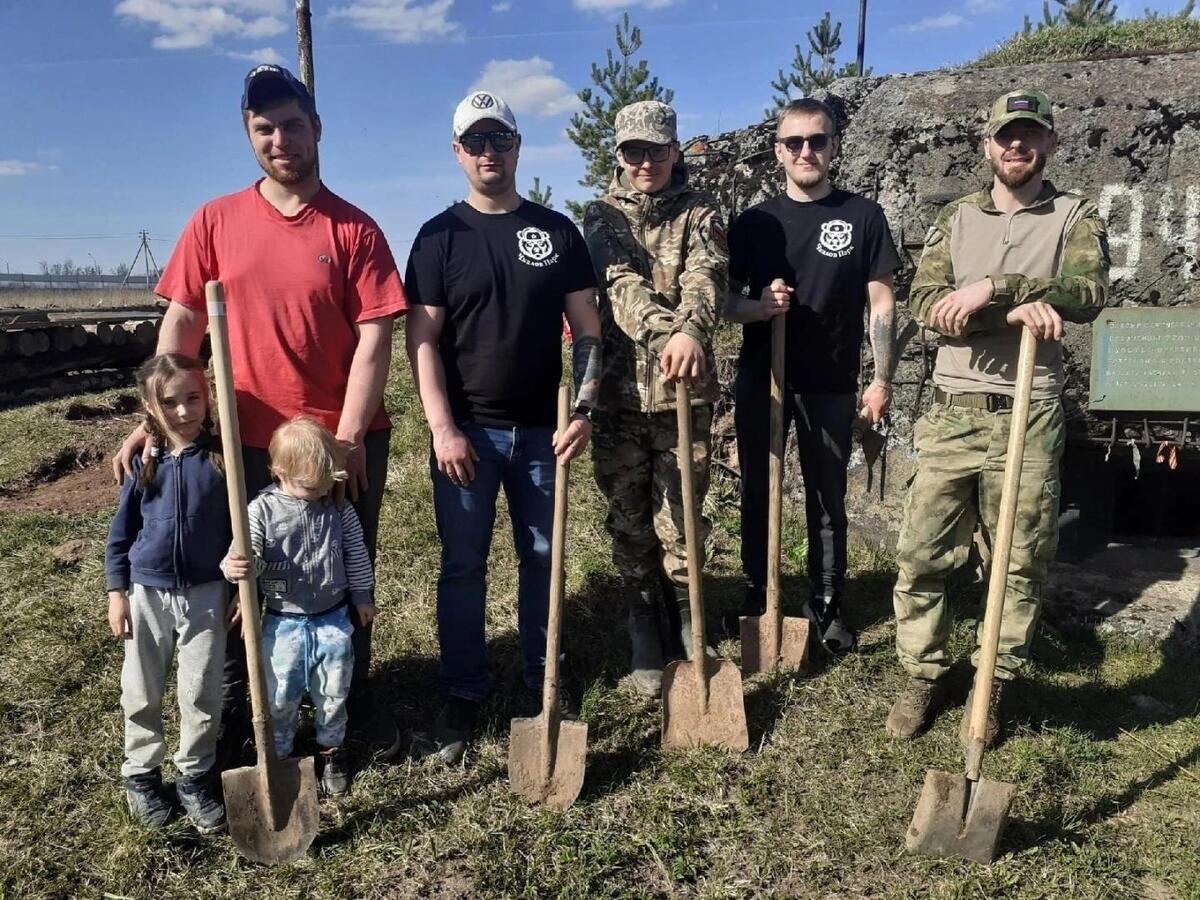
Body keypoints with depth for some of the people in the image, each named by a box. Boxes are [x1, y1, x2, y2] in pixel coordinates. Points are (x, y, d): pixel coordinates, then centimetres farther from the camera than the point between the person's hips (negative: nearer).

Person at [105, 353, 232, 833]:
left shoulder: (222, 459, -8)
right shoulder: (142, 463, -4)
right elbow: (121, 533, 3)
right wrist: (116, 593, 0)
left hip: (206, 595, -1)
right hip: (148, 594, 2)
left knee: (201, 692, 6)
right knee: (142, 691, 13)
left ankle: (195, 776, 24)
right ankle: (140, 771, 33)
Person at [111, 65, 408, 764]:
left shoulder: (355, 229, -3)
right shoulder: (216, 222, 3)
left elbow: (375, 338, -8)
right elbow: (182, 322, 3)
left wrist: (346, 438, -15)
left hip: (347, 441, -1)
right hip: (251, 440, 1)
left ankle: (356, 699, 32)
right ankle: (232, 712, 30)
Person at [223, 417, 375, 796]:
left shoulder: (340, 510, -5)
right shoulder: (263, 509, -14)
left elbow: (356, 556, 4)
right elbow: (249, 555, -20)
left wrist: (363, 596, 9)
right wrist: (236, 567, -43)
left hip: (333, 620, 2)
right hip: (284, 623, -2)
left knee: (333, 693, 16)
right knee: (280, 698, 11)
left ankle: (331, 749, 38)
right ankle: (277, 754, 34)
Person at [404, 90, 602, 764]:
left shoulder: (557, 231, 6)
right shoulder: (440, 236, 2)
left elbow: (587, 329, 5)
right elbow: (423, 339, -3)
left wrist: (584, 410, -8)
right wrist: (443, 428, -12)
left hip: (542, 429, 2)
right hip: (467, 430, -1)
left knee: (544, 558, 10)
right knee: (463, 566, 5)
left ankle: (543, 682, 26)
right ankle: (465, 692, 20)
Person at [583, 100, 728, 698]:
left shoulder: (699, 214, 6)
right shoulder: (602, 216, 8)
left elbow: (706, 276, -15)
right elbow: (620, 283, -12)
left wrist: (690, 330, -38)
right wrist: (664, 330, -32)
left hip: (684, 390, -1)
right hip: (619, 391, 1)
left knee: (681, 519, 5)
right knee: (629, 521, 9)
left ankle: (687, 624, 25)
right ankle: (643, 635, 24)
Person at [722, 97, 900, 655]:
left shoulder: (863, 217, 0)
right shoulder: (754, 223, 5)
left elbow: (881, 304, 0)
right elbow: (727, 304, 5)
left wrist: (881, 380, -5)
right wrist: (760, 305, -16)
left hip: (831, 385, -2)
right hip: (759, 380, 2)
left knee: (828, 499, 7)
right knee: (756, 493, 11)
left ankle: (826, 607, 21)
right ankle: (755, 597, 26)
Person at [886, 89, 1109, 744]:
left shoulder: (1074, 217, 6)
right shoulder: (956, 218, 11)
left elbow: (1088, 291, -14)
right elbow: (925, 302, -6)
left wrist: (992, 287, -24)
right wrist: (1016, 310, -19)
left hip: (1028, 417, -1)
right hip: (951, 414, 1)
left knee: (1023, 564, 6)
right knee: (920, 556, 2)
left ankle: (992, 685, 24)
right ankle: (923, 676, 20)